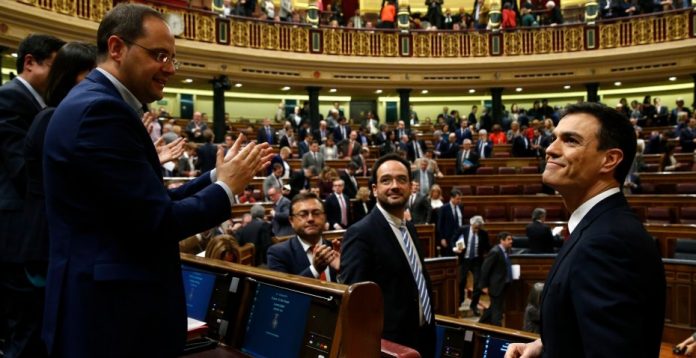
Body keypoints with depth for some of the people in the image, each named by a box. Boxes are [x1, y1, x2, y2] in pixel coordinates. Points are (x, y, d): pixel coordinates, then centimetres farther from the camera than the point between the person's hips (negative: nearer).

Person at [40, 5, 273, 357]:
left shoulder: (95, 103, 12)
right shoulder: (101, 109, -20)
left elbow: (151, 203, 9)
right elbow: (157, 222, -23)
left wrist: (217, 176, 6)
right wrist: (225, 189, -9)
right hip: (111, 315, -10)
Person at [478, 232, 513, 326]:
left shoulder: (506, 251, 6)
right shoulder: (495, 252, -20)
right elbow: (485, 269, -19)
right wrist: (484, 286, -17)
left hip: (503, 285, 9)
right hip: (496, 285, -9)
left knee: (494, 308, 20)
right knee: (497, 309, -1)